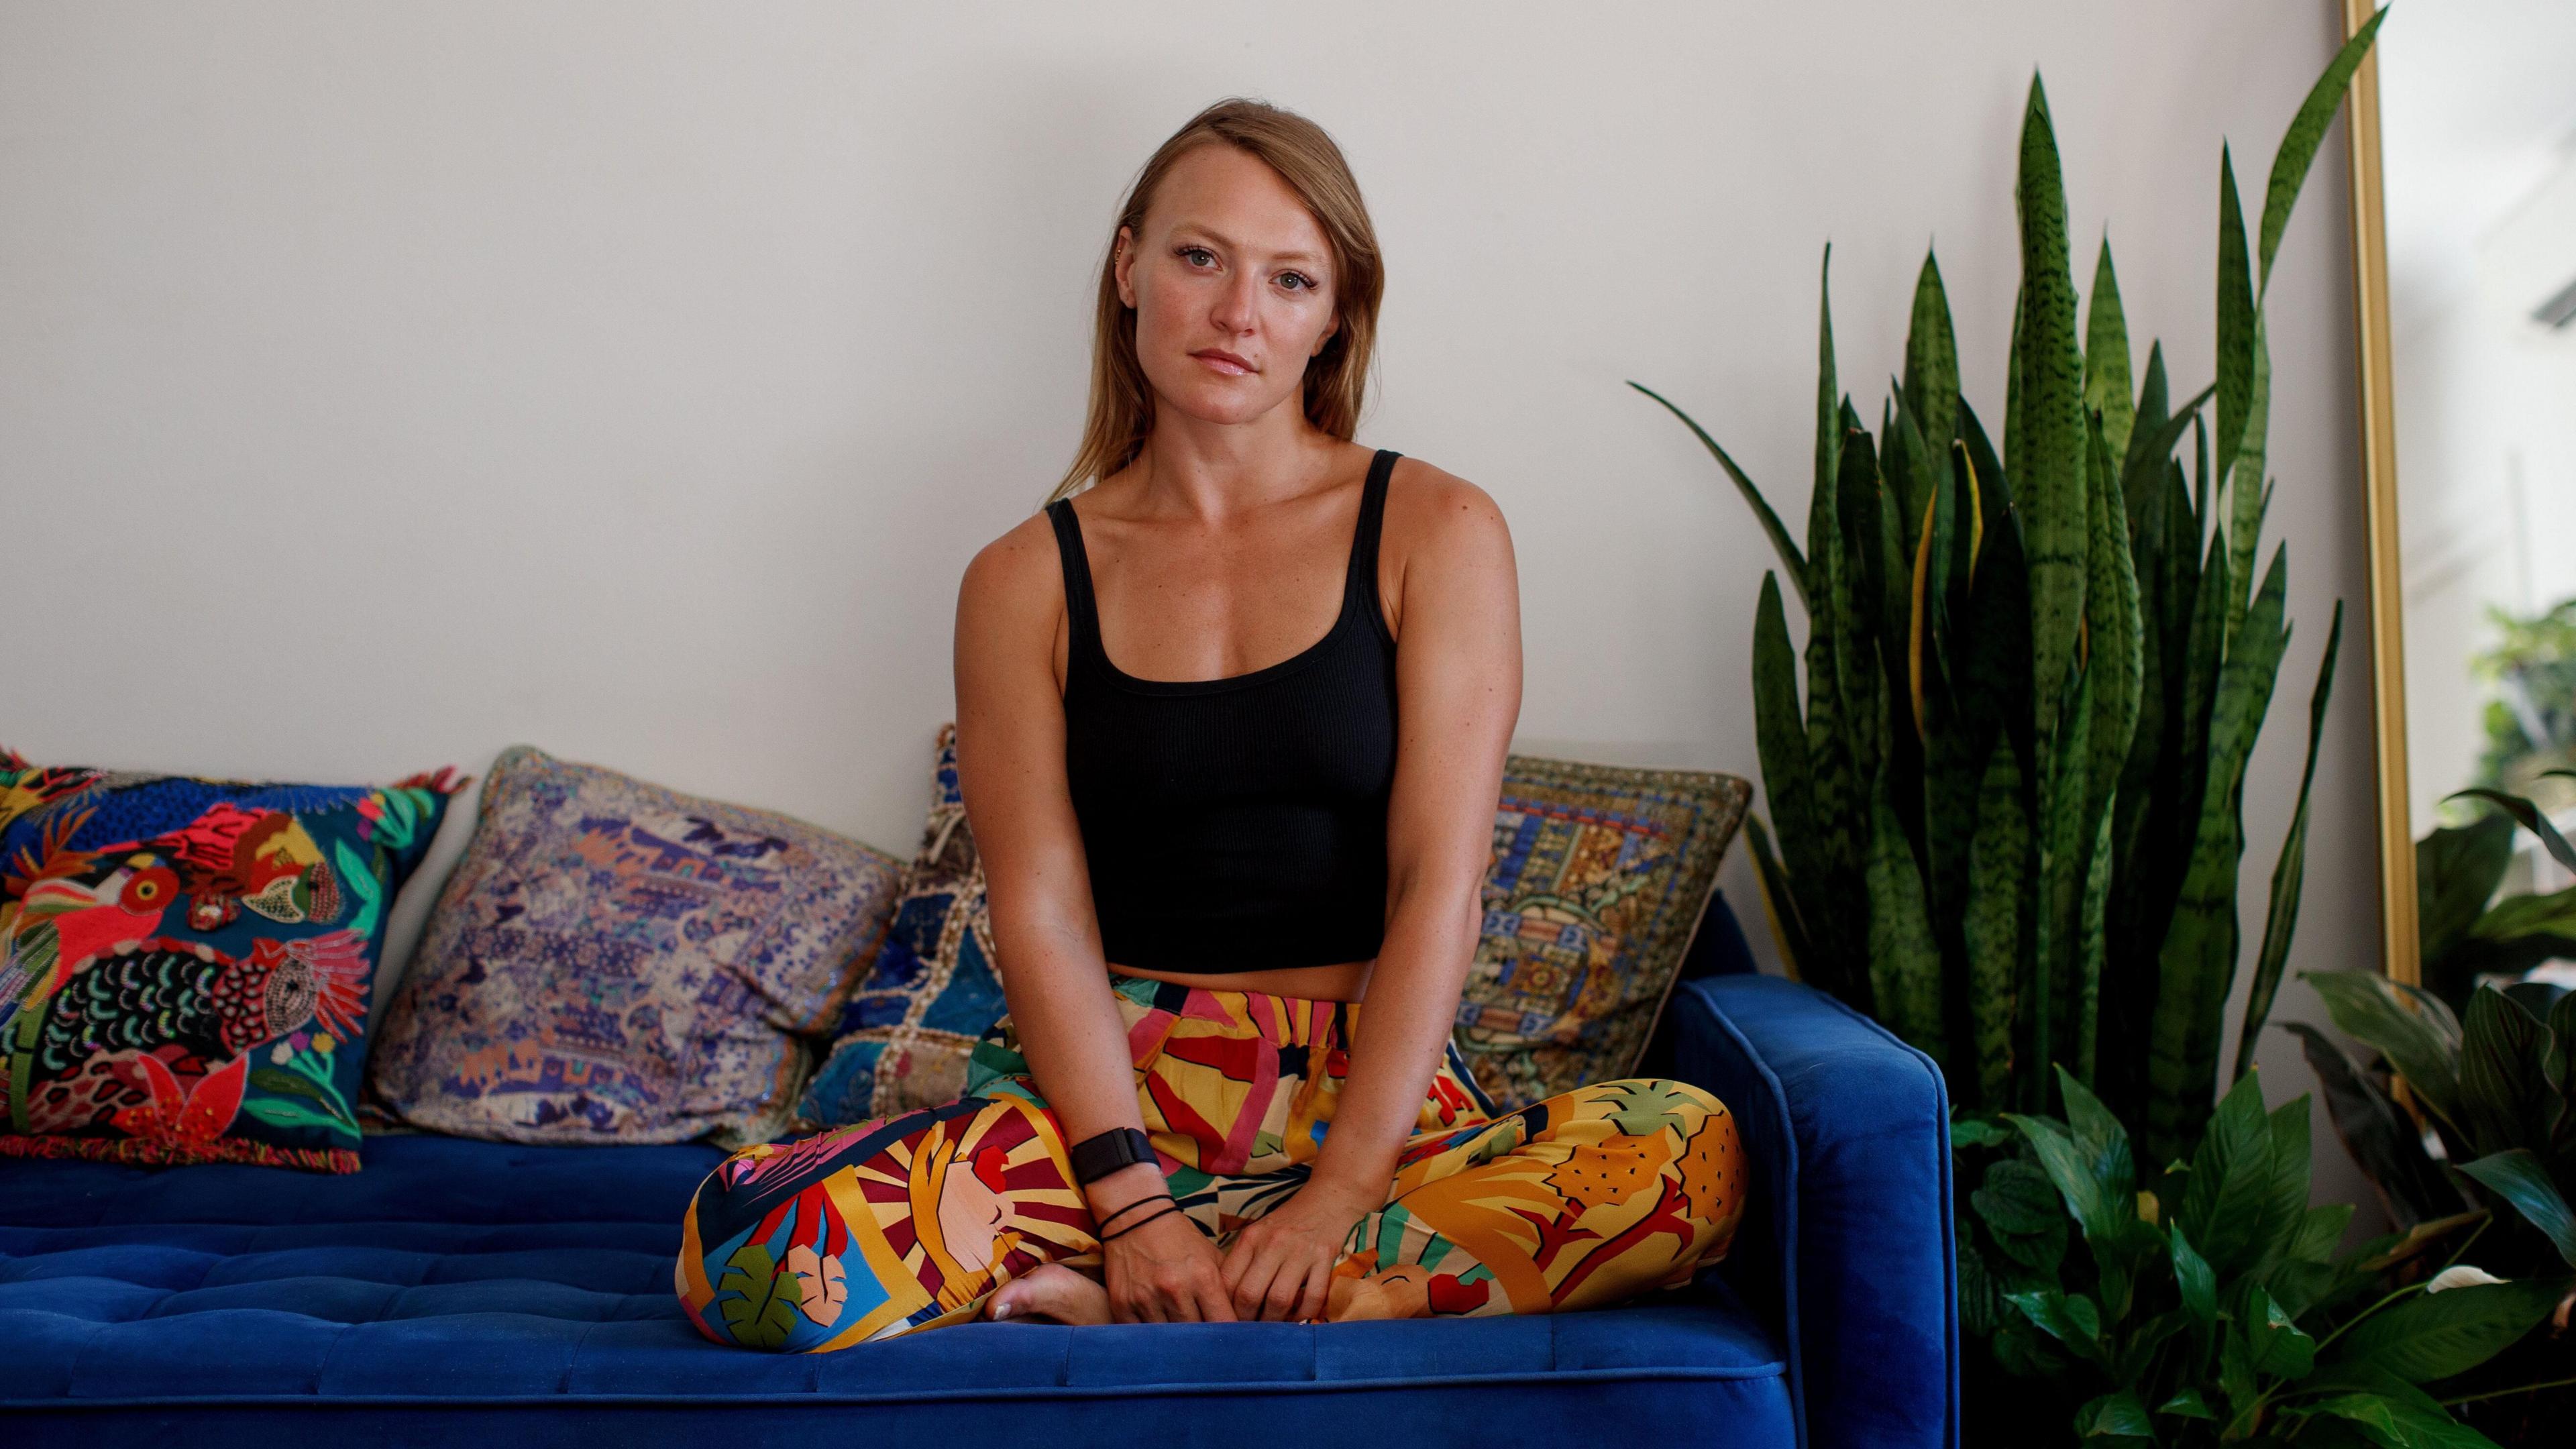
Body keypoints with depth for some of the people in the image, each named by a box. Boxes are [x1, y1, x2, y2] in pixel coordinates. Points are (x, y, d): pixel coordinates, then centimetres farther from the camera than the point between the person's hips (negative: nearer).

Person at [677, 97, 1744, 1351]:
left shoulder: (1436, 533, 3)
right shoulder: (1024, 582, 6)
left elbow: (1438, 886, -6)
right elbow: (1043, 917, -4)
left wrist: (1337, 1195, -17)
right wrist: (1130, 1199, -19)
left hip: (1370, 1093, 1)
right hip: (1106, 1085, -1)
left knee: (1691, 1155, -30)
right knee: (745, 1247, -26)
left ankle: (1113, 1306, -20)